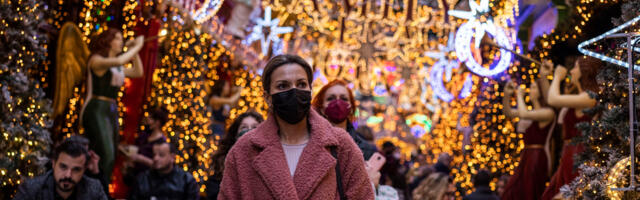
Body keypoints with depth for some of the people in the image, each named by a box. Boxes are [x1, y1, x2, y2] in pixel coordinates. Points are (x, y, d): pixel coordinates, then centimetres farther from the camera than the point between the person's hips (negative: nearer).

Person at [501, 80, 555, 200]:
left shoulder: (548, 112, -10)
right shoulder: (533, 112, 16)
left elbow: (523, 114, -23)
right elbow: (508, 113, 21)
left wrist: (519, 96, -7)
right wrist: (507, 94, 7)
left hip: (537, 158, -9)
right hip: (527, 158, 9)